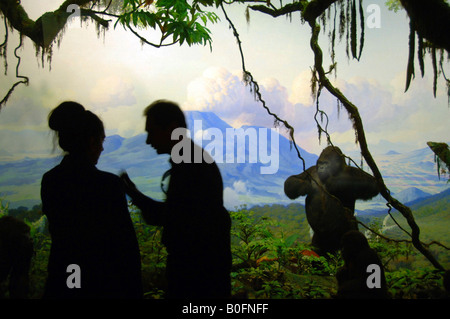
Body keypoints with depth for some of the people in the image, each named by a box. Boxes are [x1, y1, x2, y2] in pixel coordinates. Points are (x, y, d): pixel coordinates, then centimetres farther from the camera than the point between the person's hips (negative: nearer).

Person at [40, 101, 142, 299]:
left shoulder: (49, 181, 1)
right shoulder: (108, 184, -17)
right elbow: (126, 243, -14)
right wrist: (134, 291, -5)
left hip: (60, 283, 6)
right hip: (103, 285, -5)